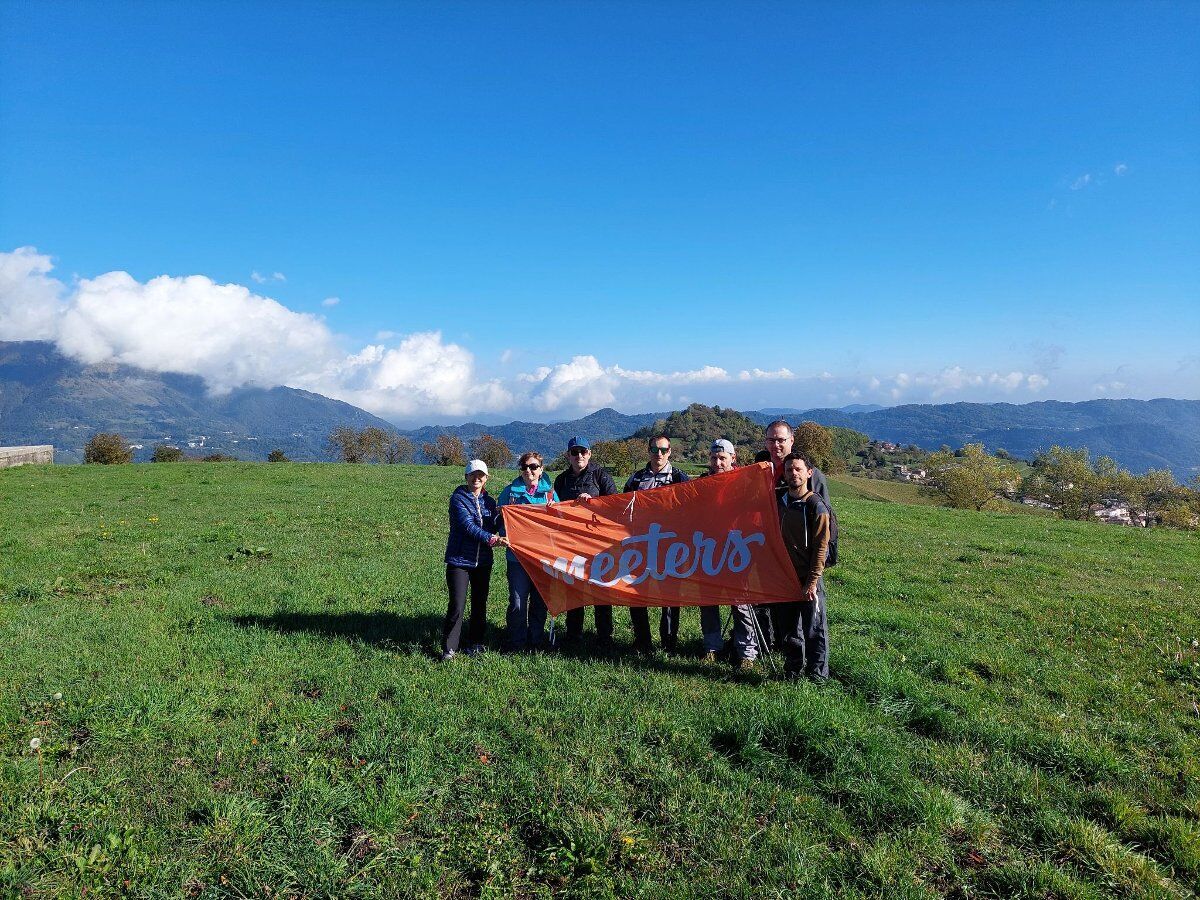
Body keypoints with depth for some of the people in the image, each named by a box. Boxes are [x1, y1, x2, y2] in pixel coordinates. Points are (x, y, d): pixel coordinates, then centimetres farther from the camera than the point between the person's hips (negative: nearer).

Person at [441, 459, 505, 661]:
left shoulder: (489, 501, 12)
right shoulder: (458, 498, -6)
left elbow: (495, 526, 4)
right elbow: (468, 526, -18)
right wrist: (491, 538, -28)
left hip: (483, 560, 5)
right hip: (459, 559, -5)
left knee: (480, 604, 10)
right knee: (457, 606, -8)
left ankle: (475, 644, 24)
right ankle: (449, 648, 3)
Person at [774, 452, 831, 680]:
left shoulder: (816, 506, -9)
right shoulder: (780, 502, 9)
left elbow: (821, 547, -11)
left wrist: (811, 582, -15)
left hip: (808, 579, -5)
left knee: (814, 630, 2)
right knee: (787, 631, 13)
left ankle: (817, 675, 15)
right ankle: (793, 672, 26)